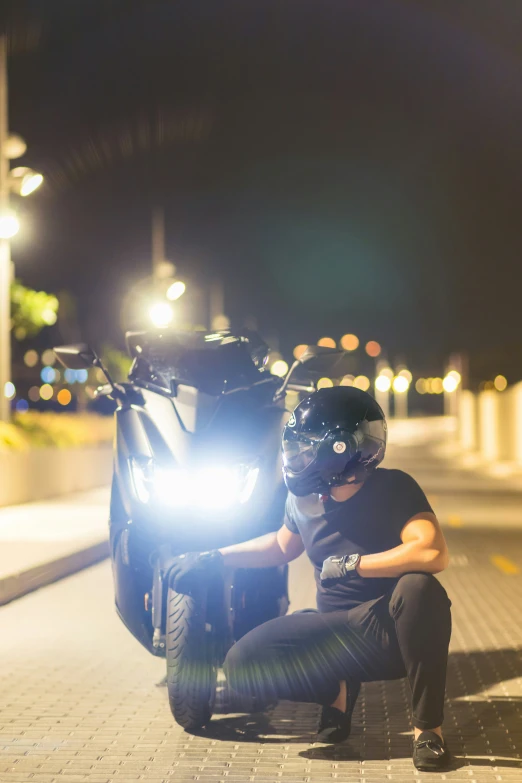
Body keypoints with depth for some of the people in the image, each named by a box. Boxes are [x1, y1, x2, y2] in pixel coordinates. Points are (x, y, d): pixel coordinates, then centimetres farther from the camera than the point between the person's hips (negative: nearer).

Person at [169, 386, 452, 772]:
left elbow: (433, 553, -37)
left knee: (420, 589, -40)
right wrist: (214, 558, 17)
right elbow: (282, 545, 22)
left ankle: (428, 725, -20)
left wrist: (352, 564, -27)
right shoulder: (305, 498, -1)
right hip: (337, 633, 5)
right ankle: (337, 691, 12)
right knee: (242, 664, -13)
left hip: (393, 630, -5)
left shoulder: (394, 489, -19)